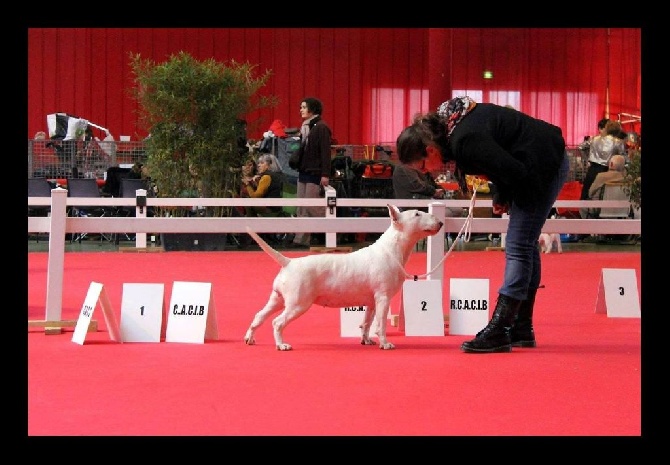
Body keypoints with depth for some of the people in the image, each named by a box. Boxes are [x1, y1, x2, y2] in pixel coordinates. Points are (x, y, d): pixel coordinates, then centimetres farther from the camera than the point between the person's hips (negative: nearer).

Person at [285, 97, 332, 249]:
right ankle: (301, 240, 8)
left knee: (311, 205, -8)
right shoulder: (305, 127, 15)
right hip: (303, 172, 9)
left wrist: (325, 174, -19)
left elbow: (325, 152, -14)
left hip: (314, 173, -9)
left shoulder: (321, 127, -10)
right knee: (302, 209, 6)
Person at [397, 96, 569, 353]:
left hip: (544, 165, -10)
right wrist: (502, 196, 2)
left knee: (518, 246, -10)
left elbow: (516, 172, -26)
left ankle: (498, 332, -10)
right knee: (525, 245, 14)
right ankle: (522, 329, 21)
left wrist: (501, 196, -6)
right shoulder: (449, 119, 1)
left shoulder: (465, 143, -28)